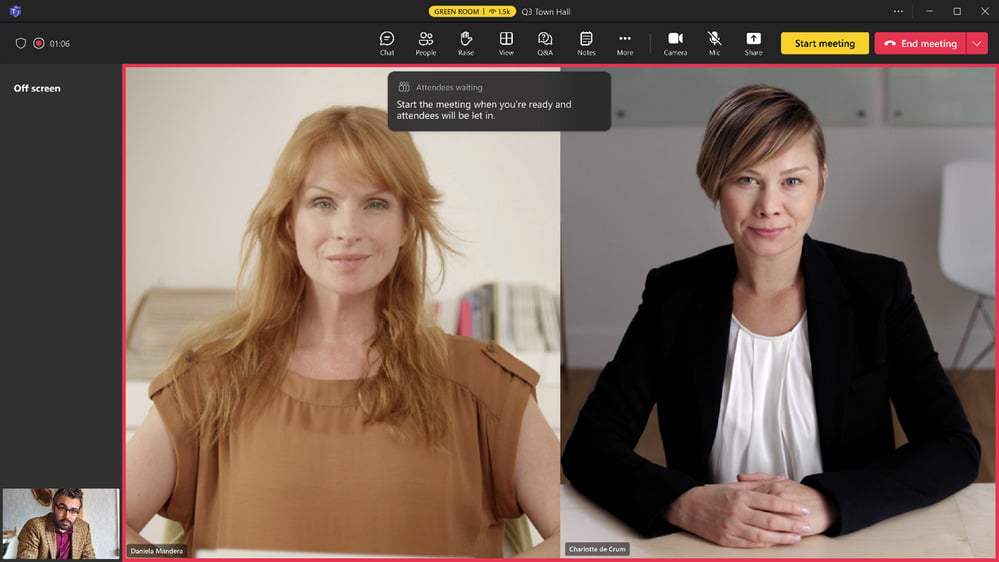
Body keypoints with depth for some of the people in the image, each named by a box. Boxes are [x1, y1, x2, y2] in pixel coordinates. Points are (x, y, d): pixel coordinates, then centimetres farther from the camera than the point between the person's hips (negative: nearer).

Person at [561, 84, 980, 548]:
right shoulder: (674, 295, -3)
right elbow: (588, 445, -7)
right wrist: (686, 504, -25)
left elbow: (956, 449, -7)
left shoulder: (878, 288, -3)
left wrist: (827, 503, -23)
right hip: (707, 545, 1)